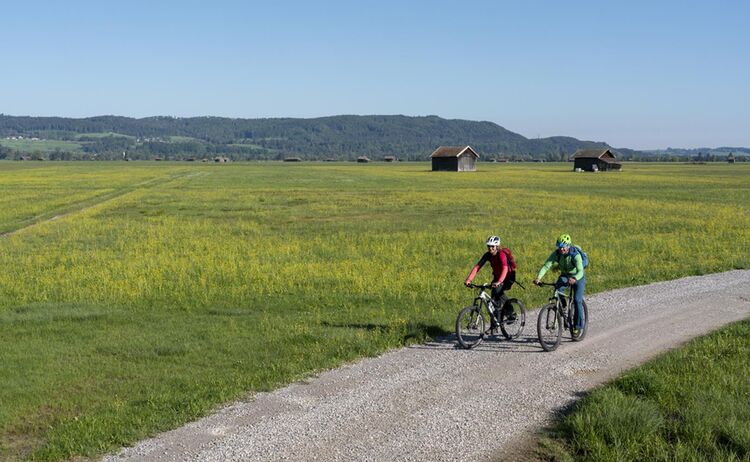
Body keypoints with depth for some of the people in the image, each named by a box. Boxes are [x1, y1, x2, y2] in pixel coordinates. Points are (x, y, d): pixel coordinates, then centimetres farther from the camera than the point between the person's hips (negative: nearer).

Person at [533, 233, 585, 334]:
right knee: (557, 290, -28)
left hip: (578, 277, -3)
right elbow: (546, 266, -28)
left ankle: (578, 326, -4)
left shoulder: (575, 255, -30)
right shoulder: (556, 253, -20)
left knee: (577, 300, -17)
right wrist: (538, 277, -45)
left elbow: (580, 271, -42)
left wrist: (574, 279, -64)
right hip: (564, 276, 3)